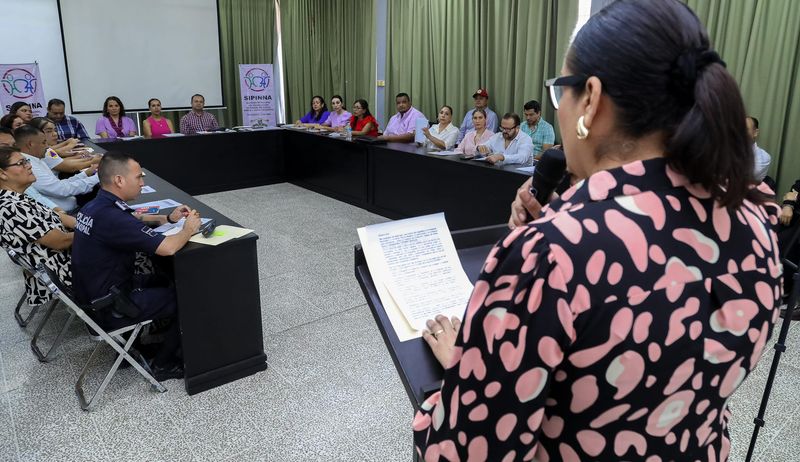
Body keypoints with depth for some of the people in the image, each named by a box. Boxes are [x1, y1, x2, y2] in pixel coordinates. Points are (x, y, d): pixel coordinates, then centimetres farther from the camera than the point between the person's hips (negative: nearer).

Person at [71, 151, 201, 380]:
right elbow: (167, 247, -34)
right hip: (110, 309, -10)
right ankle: (163, 364, 16)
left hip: (93, 293, 10)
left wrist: (168, 218, 6)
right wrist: (189, 228, -13)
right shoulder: (111, 217, -31)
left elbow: (132, 219, 21)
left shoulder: (95, 205, 1)